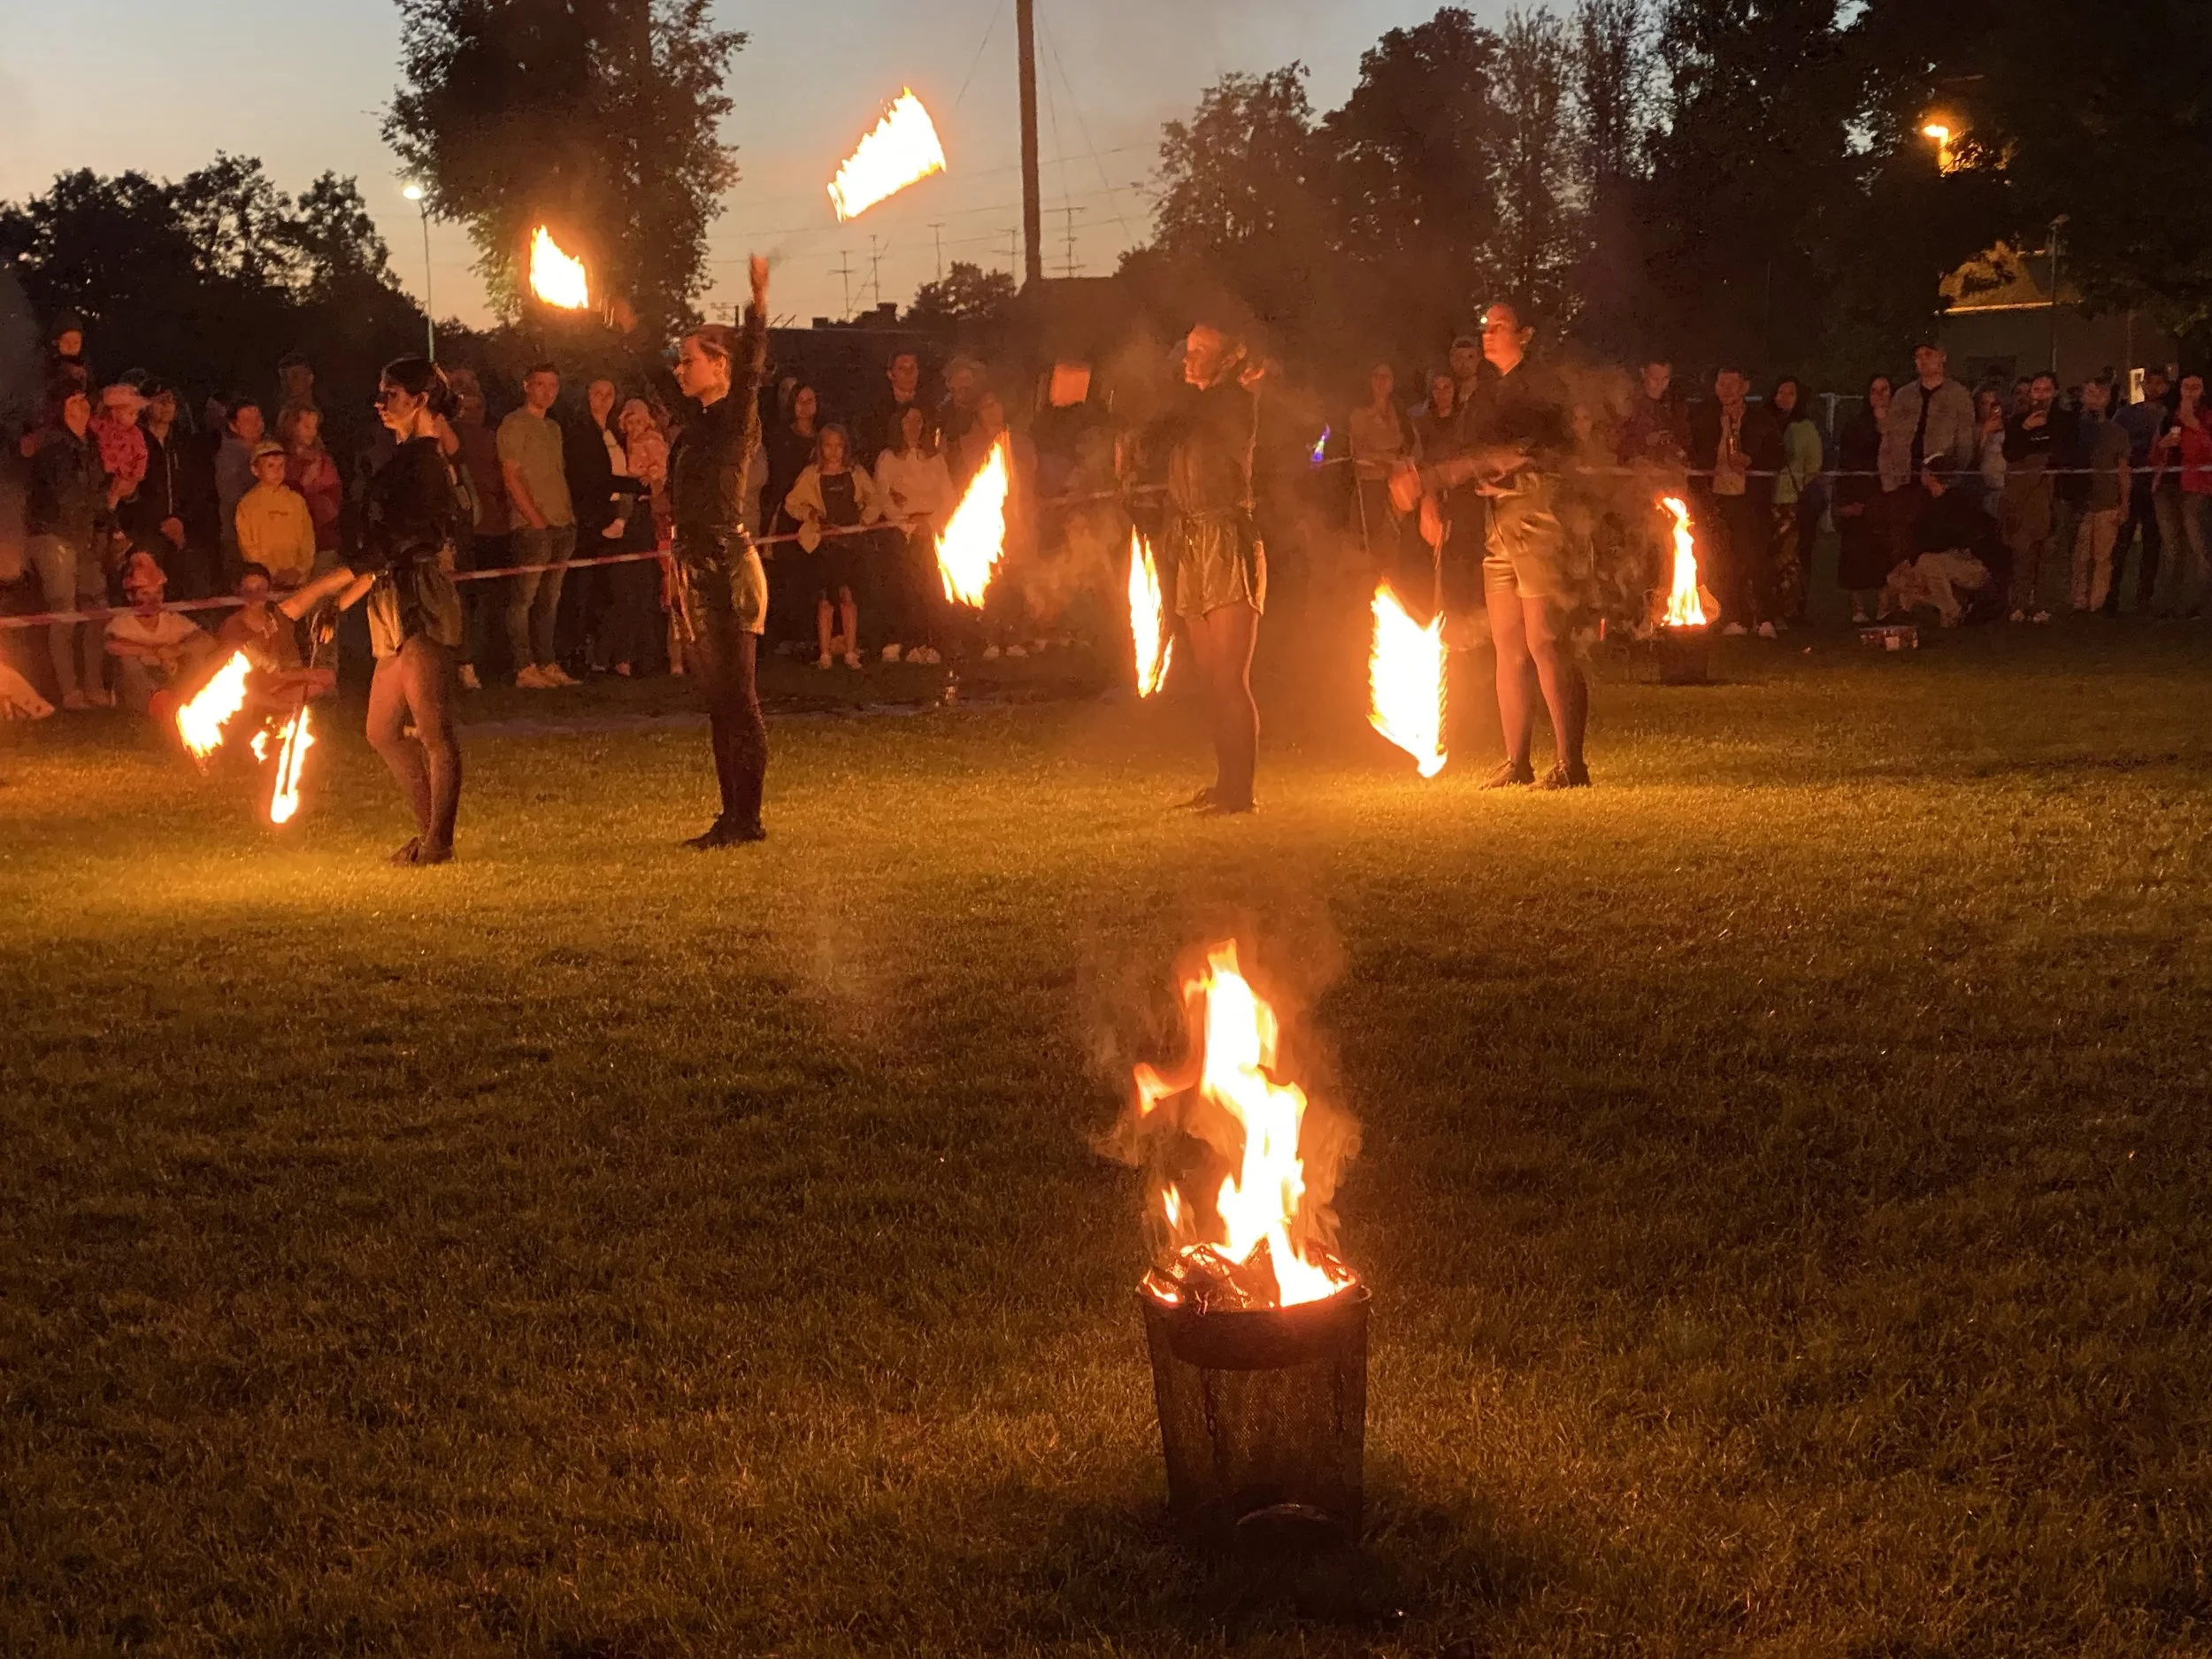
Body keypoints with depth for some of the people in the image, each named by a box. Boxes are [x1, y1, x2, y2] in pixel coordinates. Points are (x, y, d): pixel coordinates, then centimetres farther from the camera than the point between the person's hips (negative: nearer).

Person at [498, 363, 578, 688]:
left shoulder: (553, 428, 20)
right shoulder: (515, 424, -4)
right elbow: (511, 476, -11)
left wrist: (570, 515, 10)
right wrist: (536, 519, -15)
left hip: (561, 526, 8)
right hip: (532, 526, -8)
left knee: (550, 599, 10)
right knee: (524, 597, -6)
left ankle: (547, 663, 14)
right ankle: (524, 669, -6)